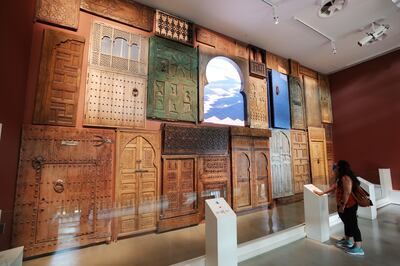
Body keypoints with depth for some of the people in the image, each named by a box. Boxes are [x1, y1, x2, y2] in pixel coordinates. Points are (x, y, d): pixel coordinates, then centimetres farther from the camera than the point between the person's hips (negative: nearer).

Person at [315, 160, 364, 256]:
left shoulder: (346, 178, -21)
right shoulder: (341, 178, 12)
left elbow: (347, 193, -26)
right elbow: (333, 187, 22)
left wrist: (342, 206, -22)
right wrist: (322, 193, 27)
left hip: (348, 206, -11)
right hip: (344, 206, 11)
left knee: (353, 225, -1)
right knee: (347, 223, 21)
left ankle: (358, 248, 10)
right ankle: (347, 241, 36)